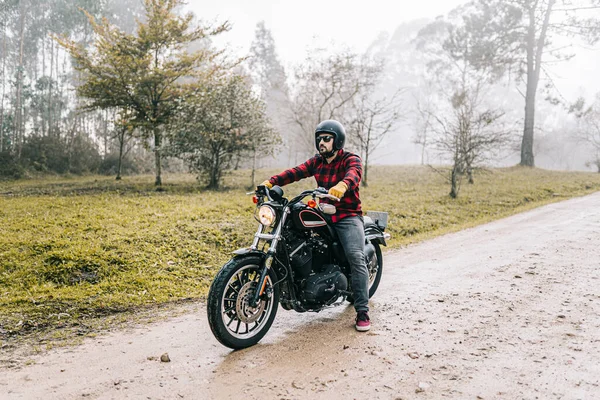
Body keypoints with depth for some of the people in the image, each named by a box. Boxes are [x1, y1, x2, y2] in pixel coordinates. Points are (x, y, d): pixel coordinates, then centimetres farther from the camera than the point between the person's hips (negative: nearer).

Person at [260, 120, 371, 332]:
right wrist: (270, 182, -21)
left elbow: (354, 173, -29)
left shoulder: (351, 159, -5)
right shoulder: (316, 161, 12)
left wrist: (342, 185, -53)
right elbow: (295, 172, -3)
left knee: (356, 257, -21)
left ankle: (362, 312, -17)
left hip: (348, 216, -6)